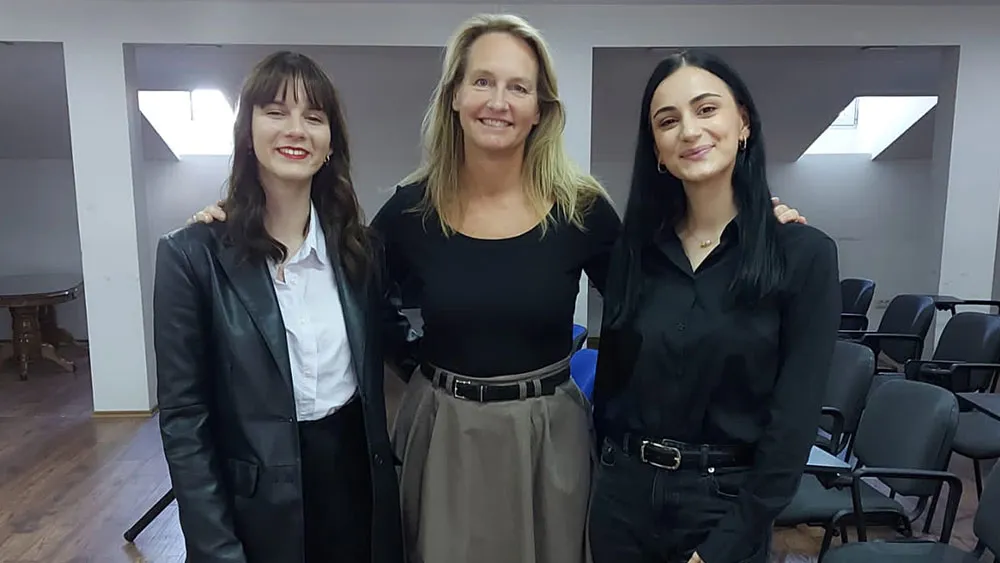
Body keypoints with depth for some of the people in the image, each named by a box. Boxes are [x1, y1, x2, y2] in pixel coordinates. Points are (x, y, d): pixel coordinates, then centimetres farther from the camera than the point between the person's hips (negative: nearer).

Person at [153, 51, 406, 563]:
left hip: (357, 478, 3)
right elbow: (183, 419, -9)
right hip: (260, 505, -3)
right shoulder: (193, 254, -10)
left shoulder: (358, 246, 0)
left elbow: (373, 372, 7)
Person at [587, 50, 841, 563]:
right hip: (623, 492, 4)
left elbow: (793, 423, -12)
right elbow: (610, 378, 5)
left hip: (726, 502, -3)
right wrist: (606, 473, 7)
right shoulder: (634, 248, -2)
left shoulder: (803, 253, -11)